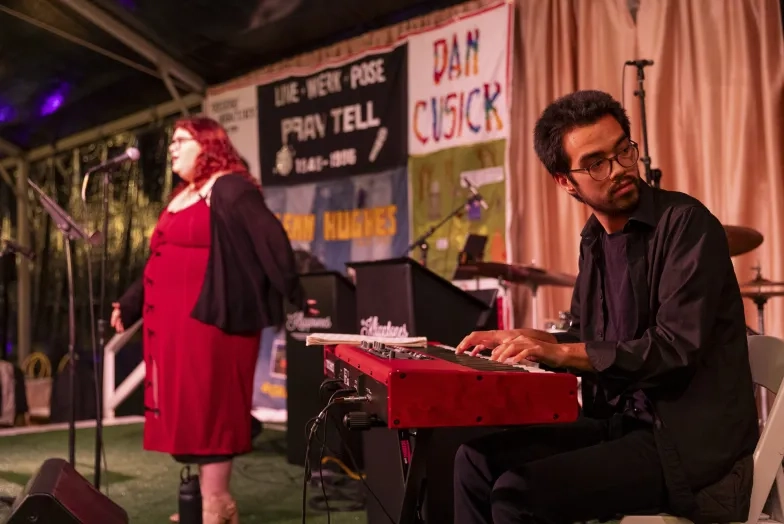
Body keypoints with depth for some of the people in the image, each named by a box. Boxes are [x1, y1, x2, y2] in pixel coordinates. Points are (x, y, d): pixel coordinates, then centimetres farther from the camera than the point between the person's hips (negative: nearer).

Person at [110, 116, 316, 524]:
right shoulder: (180, 197, 21)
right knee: (187, 409, 10)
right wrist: (129, 305, 22)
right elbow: (159, 261, 24)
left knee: (207, 407, -6)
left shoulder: (230, 189, -7)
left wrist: (296, 297, -20)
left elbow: (270, 241, -16)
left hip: (209, 318, -9)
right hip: (173, 322, 9)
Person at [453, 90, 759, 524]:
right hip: (620, 424, 8)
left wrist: (562, 352, -20)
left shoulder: (685, 222, -14)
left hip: (692, 446, -8)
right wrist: (524, 338, 5)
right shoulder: (594, 239, 9)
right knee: (480, 457, 2)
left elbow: (677, 347, -22)